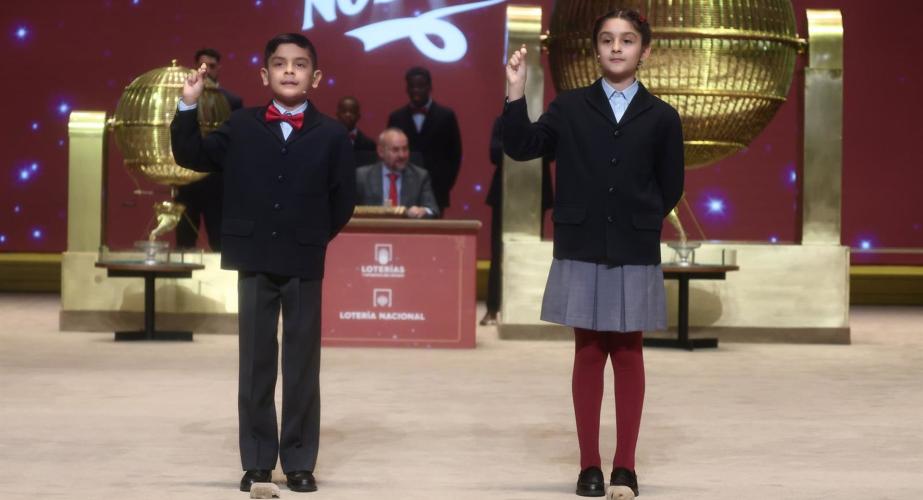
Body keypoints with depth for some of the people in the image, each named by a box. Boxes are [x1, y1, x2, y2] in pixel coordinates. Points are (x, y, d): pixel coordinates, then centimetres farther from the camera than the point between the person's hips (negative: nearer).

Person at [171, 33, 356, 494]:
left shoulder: (331, 134, -1)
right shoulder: (241, 126, 4)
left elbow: (343, 200, 2)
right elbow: (191, 156, 2)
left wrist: (314, 240, -1)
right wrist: (189, 105, -9)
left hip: (303, 266, -1)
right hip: (254, 261, 1)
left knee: (302, 367, 6)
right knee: (255, 365, 8)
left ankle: (299, 462, 15)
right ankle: (257, 461, 17)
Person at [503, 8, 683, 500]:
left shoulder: (661, 117, 2)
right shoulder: (569, 107, 3)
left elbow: (670, 188, 7)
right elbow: (521, 147, -8)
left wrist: (637, 224, 2)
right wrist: (516, 93, -17)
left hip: (635, 255, 0)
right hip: (581, 252, 0)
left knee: (628, 355, 6)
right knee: (588, 354, 6)